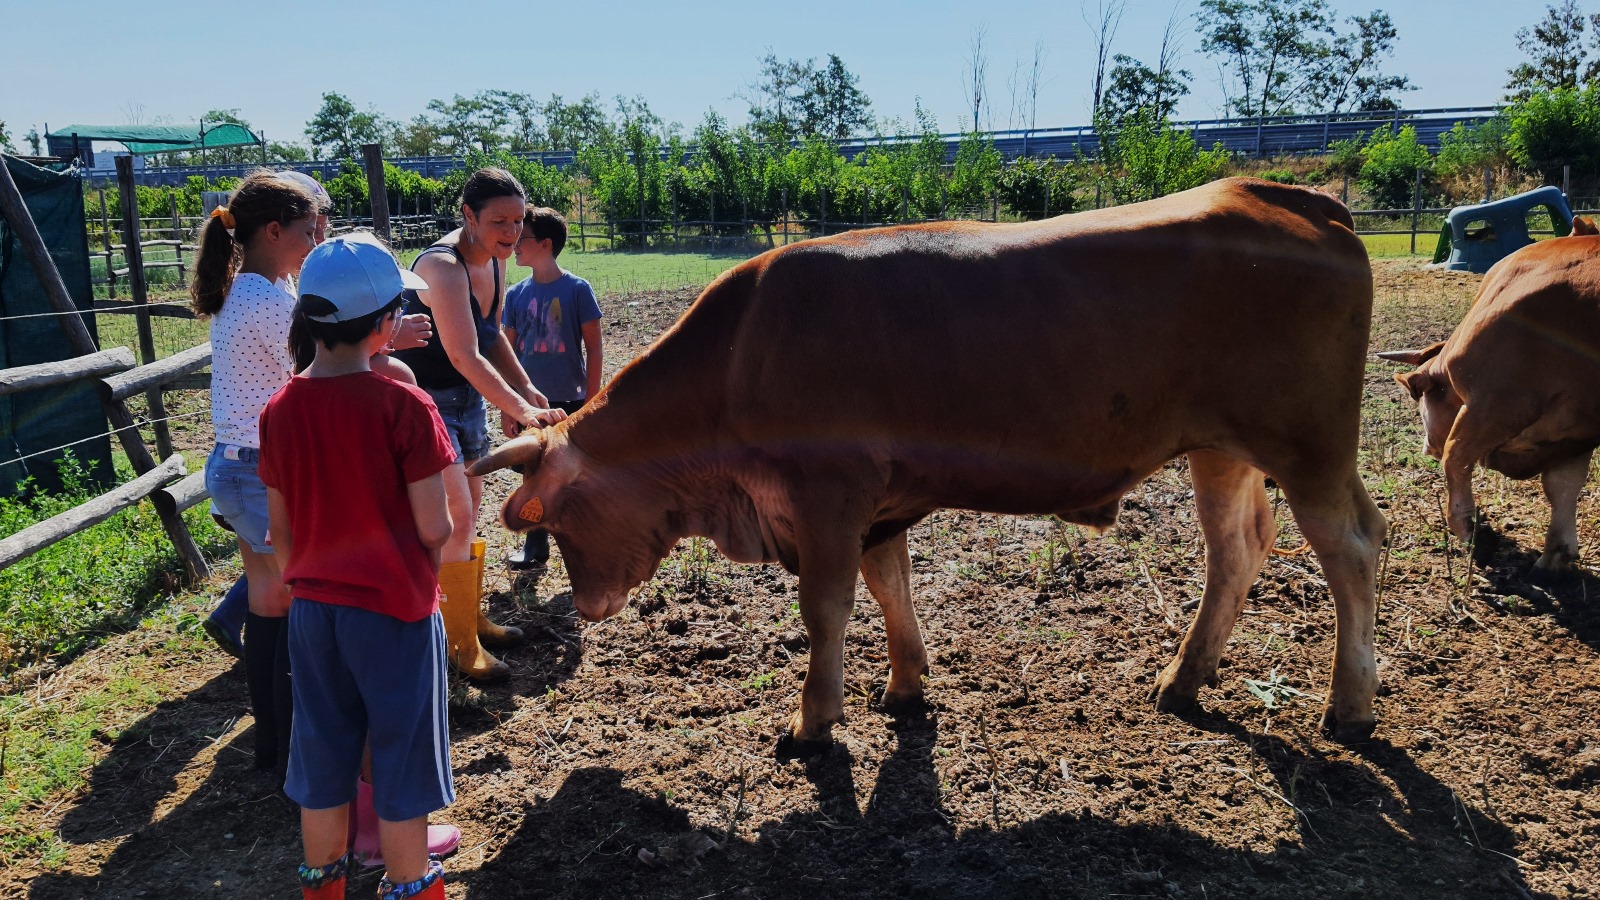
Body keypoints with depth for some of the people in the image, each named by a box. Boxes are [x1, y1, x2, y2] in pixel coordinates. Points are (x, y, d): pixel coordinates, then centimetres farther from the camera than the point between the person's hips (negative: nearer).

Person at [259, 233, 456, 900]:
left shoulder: (280, 410, -3)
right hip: (395, 608, -5)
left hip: (313, 609, 5)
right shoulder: (404, 406, -19)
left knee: (322, 753, 20)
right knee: (401, 761, 12)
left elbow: (280, 530, 4)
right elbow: (433, 528, -18)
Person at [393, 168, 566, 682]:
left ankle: (472, 617, 32)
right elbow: (466, 357, -35)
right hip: (423, 399, -9)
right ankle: (462, 645, 2)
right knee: (457, 516, -10)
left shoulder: (492, 264, 1)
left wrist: (526, 388, 4)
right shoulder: (443, 267, -27)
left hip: (466, 398, 9)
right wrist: (523, 412, -40)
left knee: (471, 507, 16)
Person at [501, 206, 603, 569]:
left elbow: (593, 348, -6)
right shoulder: (516, 294, 1)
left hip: (570, 402, -3)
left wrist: (592, 401, -9)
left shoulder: (577, 289, -9)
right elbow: (508, 351, 7)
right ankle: (535, 546, 26)